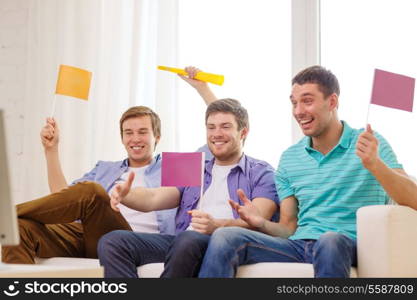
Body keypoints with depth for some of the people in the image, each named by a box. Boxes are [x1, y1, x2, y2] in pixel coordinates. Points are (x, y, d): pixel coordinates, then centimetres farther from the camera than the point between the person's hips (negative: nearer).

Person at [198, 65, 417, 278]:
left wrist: (374, 164, -25)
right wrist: (262, 223, -7)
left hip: (350, 245, -4)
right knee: (224, 237, -20)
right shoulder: (289, 158, 17)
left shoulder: (371, 145, 3)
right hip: (299, 246, 4)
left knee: (330, 240, -40)